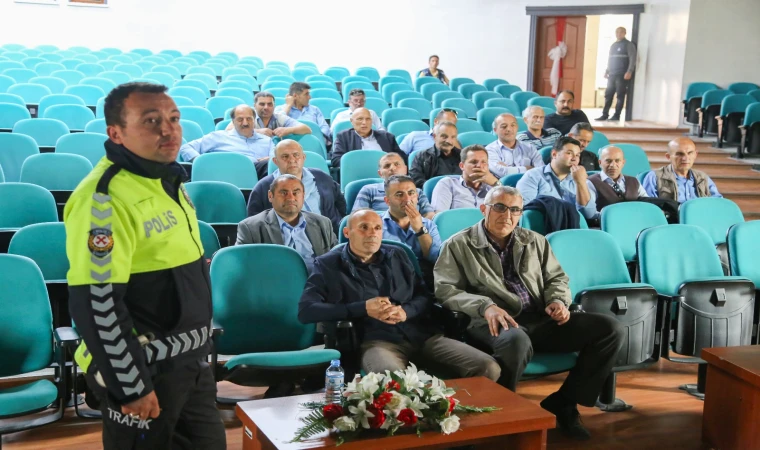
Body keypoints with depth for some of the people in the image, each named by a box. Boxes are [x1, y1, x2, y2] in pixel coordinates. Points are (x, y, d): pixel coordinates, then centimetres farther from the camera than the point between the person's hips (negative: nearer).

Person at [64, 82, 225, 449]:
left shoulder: (167, 180, 8)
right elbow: (96, 303, -24)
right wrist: (131, 385, -20)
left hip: (190, 362, 9)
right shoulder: (104, 197, -21)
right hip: (143, 371, -9)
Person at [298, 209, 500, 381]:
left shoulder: (396, 255, 21)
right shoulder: (328, 265, 8)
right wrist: (363, 309, -9)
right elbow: (306, 311, -4)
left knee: (488, 368, -14)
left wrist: (406, 311, -6)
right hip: (376, 340, -5)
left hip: (423, 334, 5)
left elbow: (425, 296, 19)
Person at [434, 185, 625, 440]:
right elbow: (444, 290, -5)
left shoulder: (535, 242, 21)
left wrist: (558, 300, 0)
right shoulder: (459, 245, 5)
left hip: (540, 319, 6)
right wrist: (485, 306, -21)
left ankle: (562, 404, -4)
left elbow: (556, 277, 25)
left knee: (610, 329, -12)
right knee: (516, 340, -43)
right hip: (494, 322, -6)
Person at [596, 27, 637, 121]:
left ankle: (616, 115, -3)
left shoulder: (628, 45, -2)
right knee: (608, 95, 4)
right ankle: (605, 115, 7)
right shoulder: (613, 45, 19)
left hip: (622, 75, -7)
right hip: (612, 74, 7)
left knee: (620, 95, -4)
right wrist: (607, 71, 15)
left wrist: (629, 72, -19)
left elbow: (632, 59, -10)